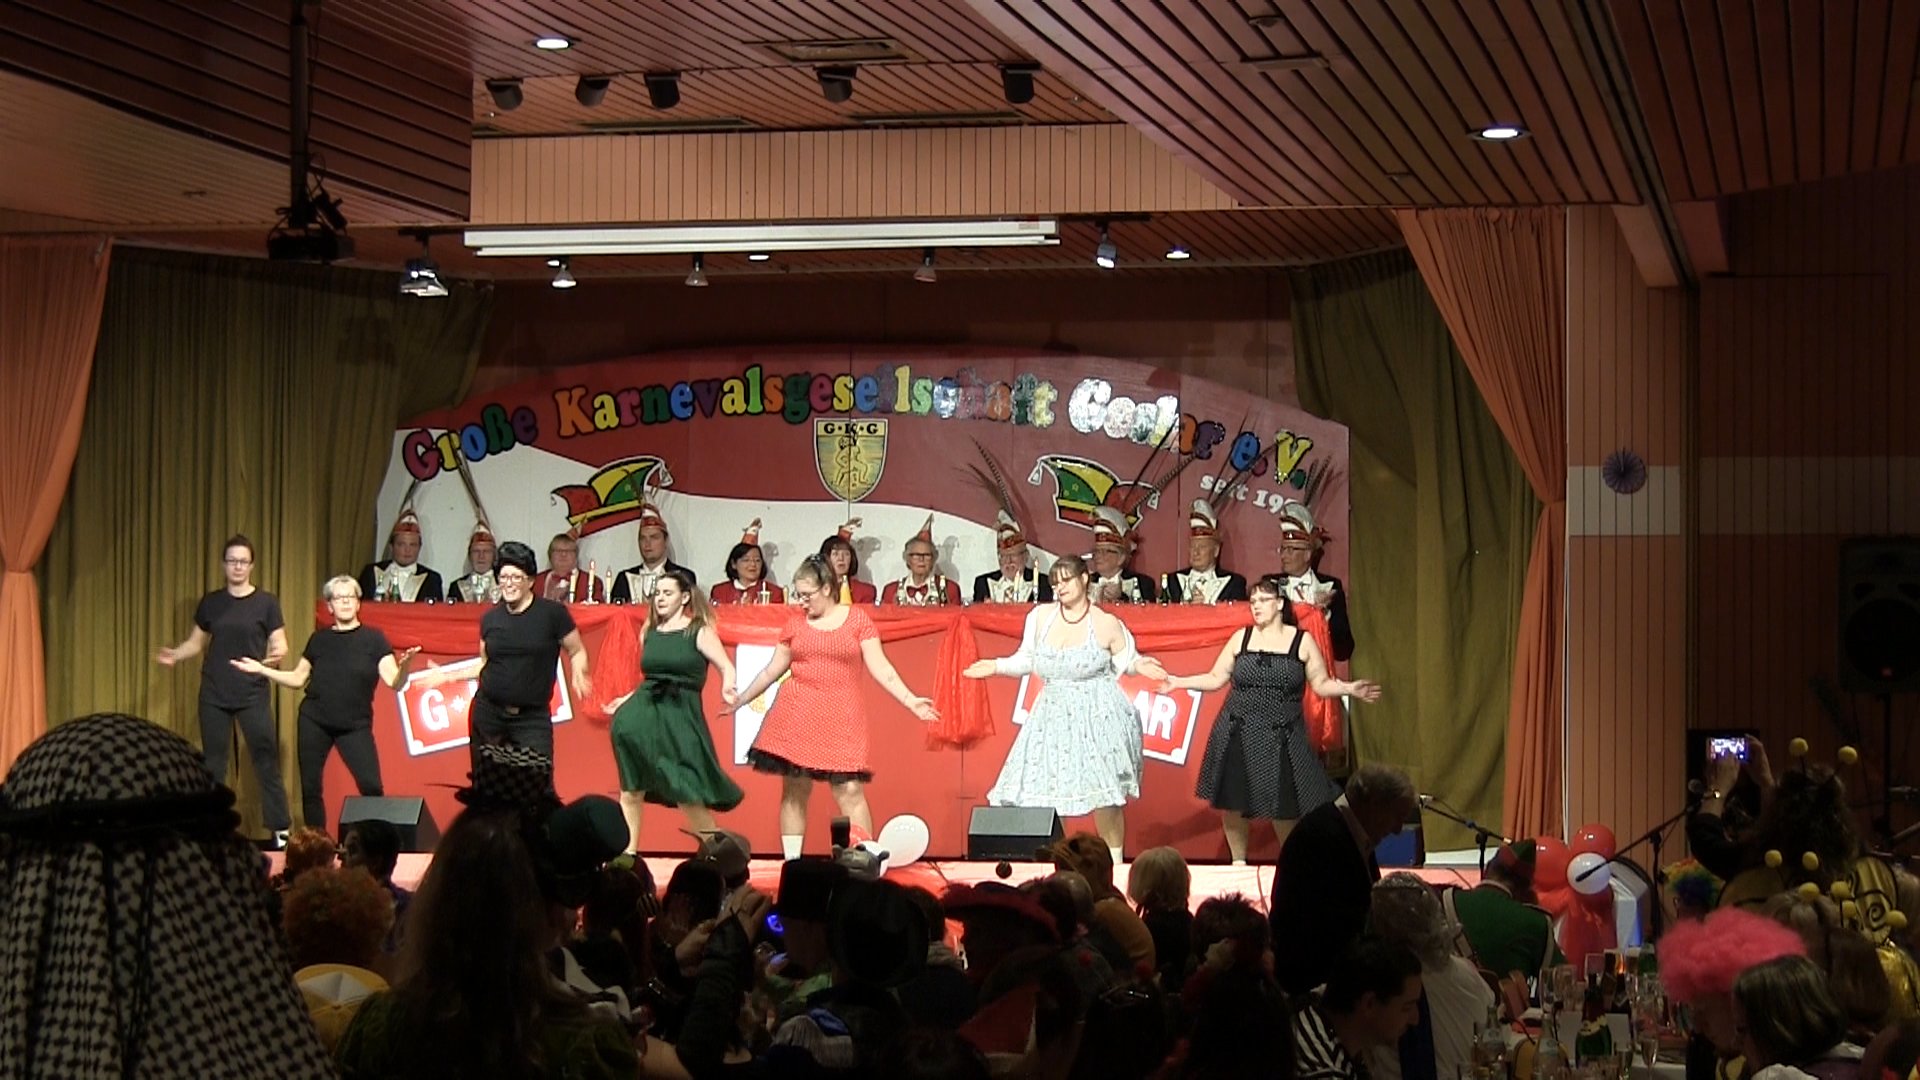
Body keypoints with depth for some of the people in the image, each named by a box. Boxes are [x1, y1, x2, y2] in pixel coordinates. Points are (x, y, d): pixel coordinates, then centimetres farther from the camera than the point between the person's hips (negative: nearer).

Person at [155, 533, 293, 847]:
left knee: (266, 759, -6)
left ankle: (281, 830, -1)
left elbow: (280, 645, 0)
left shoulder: (265, 603, 1)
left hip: (253, 694, -3)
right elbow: (196, 642, 14)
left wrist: (276, 655, -22)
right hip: (214, 694, 3)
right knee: (212, 764, 6)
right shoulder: (211, 602, 8)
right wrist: (174, 655, -5)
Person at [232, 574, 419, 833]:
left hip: (355, 725, -3)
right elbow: (298, 680, 15)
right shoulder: (319, 640, 6)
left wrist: (405, 665, -30)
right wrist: (260, 669, 7)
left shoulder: (373, 639, -1)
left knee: (371, 786, -16)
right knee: (310, 787, 4)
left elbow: (394, 682, -8)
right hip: (314, 722, 3)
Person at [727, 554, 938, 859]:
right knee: (794, 791, 3)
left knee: (850, 791, -10)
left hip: (841, 718, -2)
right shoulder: (796, 625, 10)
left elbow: (880, 668, -1)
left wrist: (911, 701, -11)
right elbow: (773, 670, 18)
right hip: (797, 716, 2)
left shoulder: (857, 620, 3)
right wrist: (741, 699, 21)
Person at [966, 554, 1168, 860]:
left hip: (1097, 716, -4)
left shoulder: (1106, 624, -2)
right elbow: (1026, 661, 16)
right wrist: (996, 666, 5)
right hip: (1053, 716, 4)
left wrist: (1138, 665, -13)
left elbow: (1124, 661, 8)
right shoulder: (1041, 616, 6)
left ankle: (1114, 864, 5)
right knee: (1040, 793, -4)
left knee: (1104, 795, -7)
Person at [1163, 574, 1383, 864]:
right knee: (1232, 804, 3)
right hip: (1238, 737, 2)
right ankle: (1238, 864, 21)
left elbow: (1321, 685, 2)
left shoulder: (1302, 641, 1)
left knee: (1282, 807, -4)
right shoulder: (1241, 638, 6)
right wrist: (1178, 682, 3)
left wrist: (1350, 689, -14)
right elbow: (1216, 679, 11)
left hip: (1280, 739, -2)